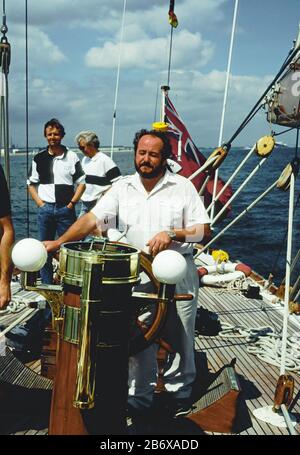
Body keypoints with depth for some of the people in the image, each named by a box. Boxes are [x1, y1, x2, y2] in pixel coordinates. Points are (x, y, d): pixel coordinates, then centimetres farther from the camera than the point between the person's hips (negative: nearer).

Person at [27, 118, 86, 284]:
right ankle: (46, 286, 19)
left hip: (66, 209, -2)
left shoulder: (71, 157, 3)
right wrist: (39, 202, 0)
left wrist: (72, 203, -4)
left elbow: (81, 183, 5)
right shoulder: (39, 158, 7)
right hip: (45, 209, 2)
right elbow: (31, 184, 13)